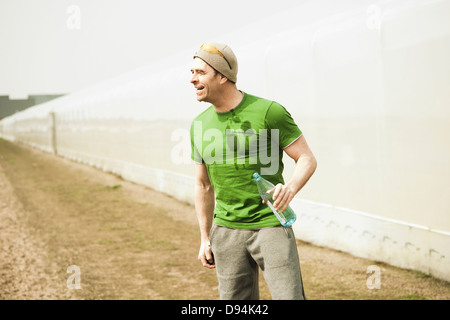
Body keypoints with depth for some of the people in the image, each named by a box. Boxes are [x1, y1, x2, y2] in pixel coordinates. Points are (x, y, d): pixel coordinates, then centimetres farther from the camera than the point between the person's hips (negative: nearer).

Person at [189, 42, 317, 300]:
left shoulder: (269, 112, -9)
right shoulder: (200, 125, 7)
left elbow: (307, 159, -6)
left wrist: (291, 188, -27)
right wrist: (205, 238, 16)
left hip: (271, 224, -4)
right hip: (227, 230, 4)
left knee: (289, 295, -8)